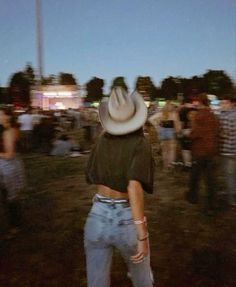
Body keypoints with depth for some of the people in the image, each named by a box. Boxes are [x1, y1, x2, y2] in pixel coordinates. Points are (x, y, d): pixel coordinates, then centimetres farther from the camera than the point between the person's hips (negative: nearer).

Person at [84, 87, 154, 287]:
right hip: (126, 220, -3)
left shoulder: (102, 140, 3)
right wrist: (142, 235, -24)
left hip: (97, 217, 4)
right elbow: (134, 187, -25)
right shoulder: (140, 143, -12)